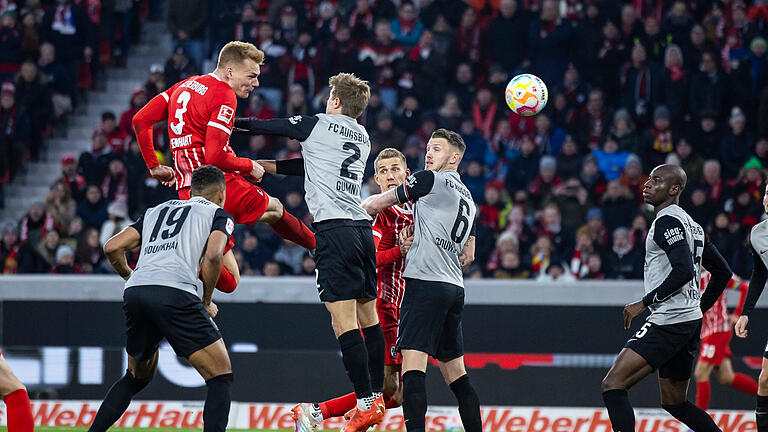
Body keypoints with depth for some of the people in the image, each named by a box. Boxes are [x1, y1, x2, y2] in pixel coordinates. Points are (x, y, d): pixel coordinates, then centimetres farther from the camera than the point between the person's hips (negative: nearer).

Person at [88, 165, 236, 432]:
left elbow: (112, 247, 21)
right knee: (221, 376, 2)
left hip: (134, 293, 6)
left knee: (138, 377, 28)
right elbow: (213, 255, -3)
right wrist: (207, 302, 9)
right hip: (175, 294, -6)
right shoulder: (219, 214, 16)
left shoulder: (157, 211, 30)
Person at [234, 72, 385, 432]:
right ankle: (376, 397, 13)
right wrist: (261, 166, 31)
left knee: (343, 320, -11)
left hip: (335, 230, -8)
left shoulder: (318, 125, 1)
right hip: (362, 228, 8)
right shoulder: (363, 137, 20)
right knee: (368, 316, 11)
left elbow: (264, 127, 11)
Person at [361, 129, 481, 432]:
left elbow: (375, 204, 5)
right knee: (455, 372, 13)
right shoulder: (468, 198, 23)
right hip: (454, 287, 9)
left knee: (413, 364, -17)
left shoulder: (430, 180, -1)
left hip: (426, 282, -9)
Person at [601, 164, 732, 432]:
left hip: (668, 320, -10)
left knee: (613, 384, -15)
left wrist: (644, 303, -19)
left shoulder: (667, 221, -11)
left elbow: (684, 271, -24)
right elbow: (722, 272, 24)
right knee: (674, 402, 19)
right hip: (691, 323, 10)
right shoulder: (691, 224, 19)